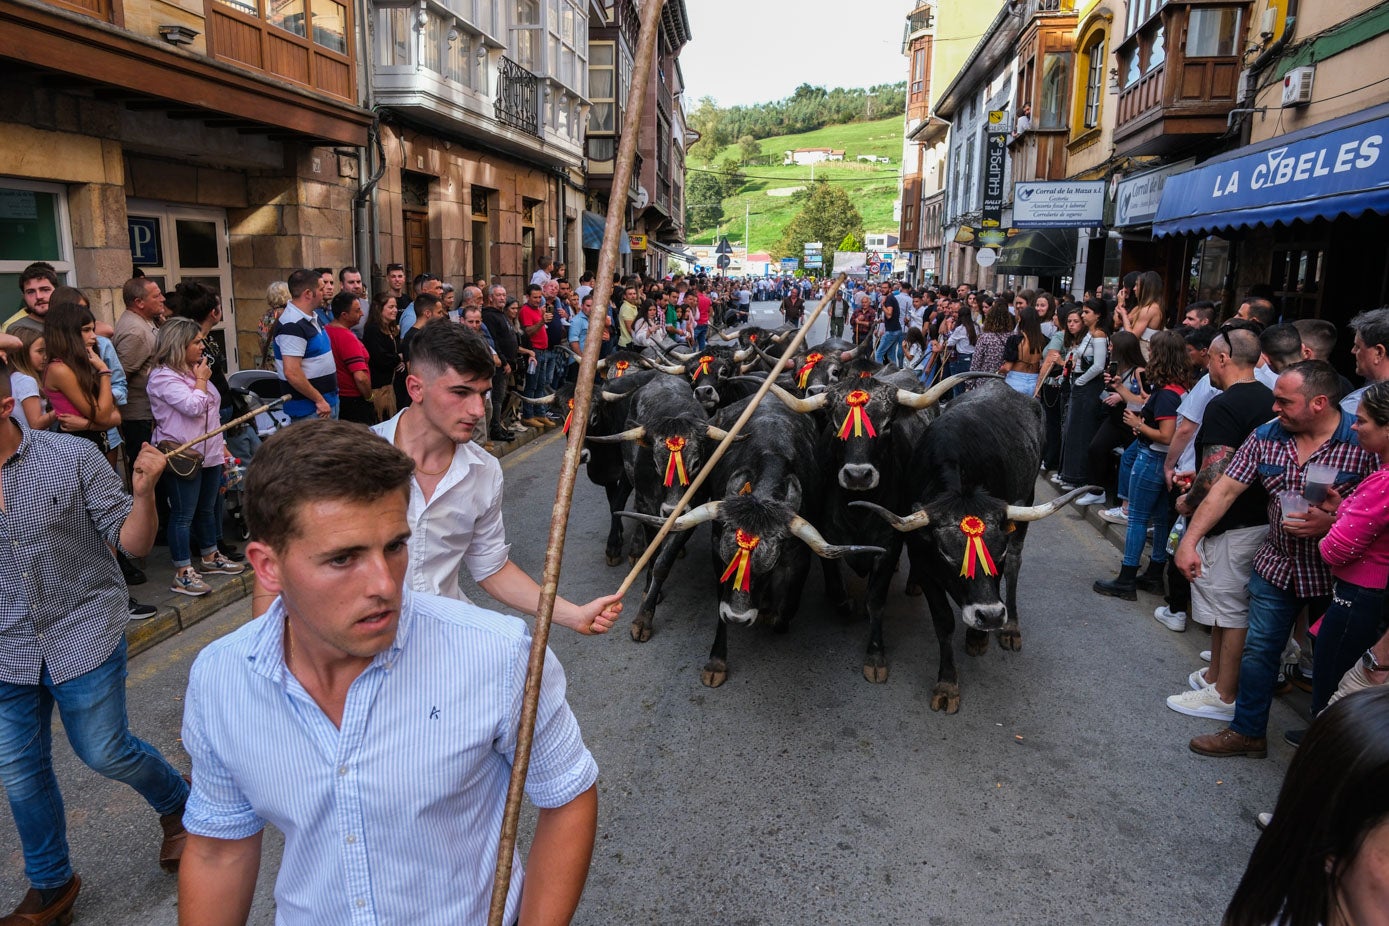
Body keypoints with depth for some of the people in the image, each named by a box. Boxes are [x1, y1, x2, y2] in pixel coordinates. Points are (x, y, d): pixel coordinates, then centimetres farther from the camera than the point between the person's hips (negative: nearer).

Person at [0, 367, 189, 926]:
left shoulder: (71, 457, -13)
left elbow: (133, 543, -13)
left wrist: (143, 492, -31)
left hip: (84, 632, -4)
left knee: (103, 752, 4)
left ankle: (179, 804, 36)